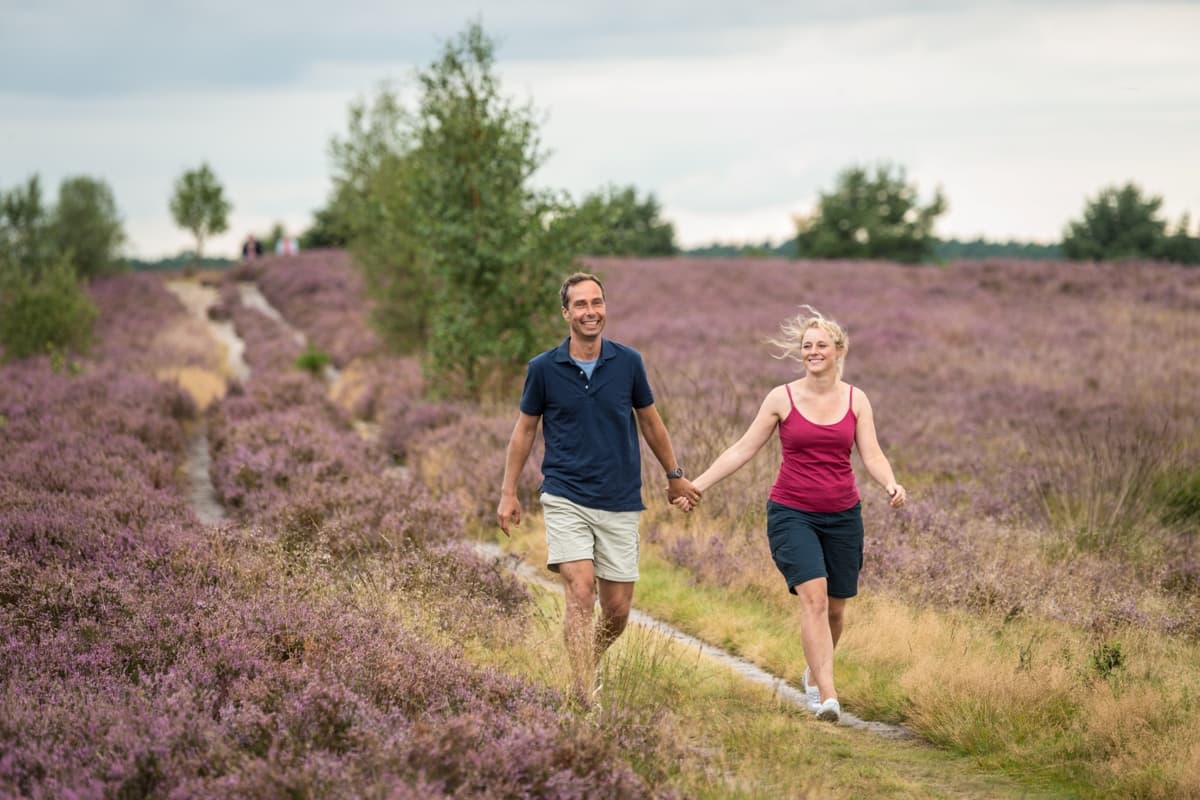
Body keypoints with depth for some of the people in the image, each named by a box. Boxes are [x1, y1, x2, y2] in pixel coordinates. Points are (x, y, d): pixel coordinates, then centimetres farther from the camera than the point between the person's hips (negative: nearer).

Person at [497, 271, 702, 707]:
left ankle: (591, 664, 34)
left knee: (618, 609, 4)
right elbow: (525, 429, 8)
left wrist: (675, 475, 22)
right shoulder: (543, 368, -3)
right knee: (580, 591, -17)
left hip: (620, 503, 2)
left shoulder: (628, 362, 1)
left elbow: (650, 421, 15)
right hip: (566, 498, -2)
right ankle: (584, 698, -18)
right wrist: (508, 493, 6)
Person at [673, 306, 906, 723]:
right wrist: (696, 486, -2)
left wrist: (892, 485, -22)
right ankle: (828, 697, -24)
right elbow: (743, 449, 2)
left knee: (836, 607, 9)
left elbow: (872, 456, -1)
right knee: (813, 595, -21)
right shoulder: (782, 398, -1)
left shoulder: (856, 400, 5)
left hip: (843, 516, 3)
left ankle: (815, 675, 38)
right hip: (791, 513, -3)